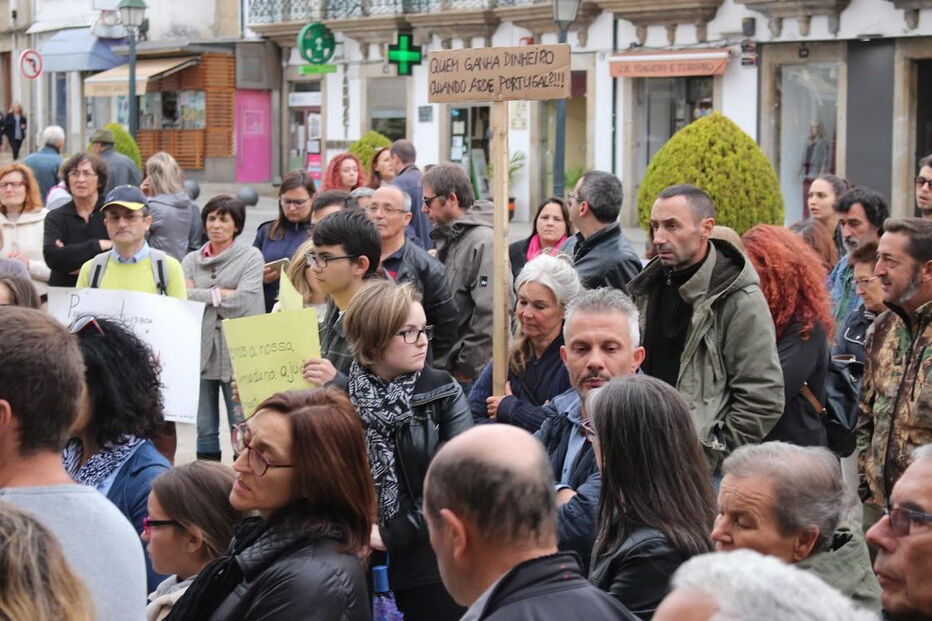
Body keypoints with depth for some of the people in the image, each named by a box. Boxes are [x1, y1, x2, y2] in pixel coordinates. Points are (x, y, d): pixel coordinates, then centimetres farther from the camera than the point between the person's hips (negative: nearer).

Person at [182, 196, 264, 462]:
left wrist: (202, 296, -3)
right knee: (205, 428, 8)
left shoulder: (251, 256, 3)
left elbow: (245, 300, -10)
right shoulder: (191, 260, 14)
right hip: (200, 350, 4)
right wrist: (220, 294, -8)